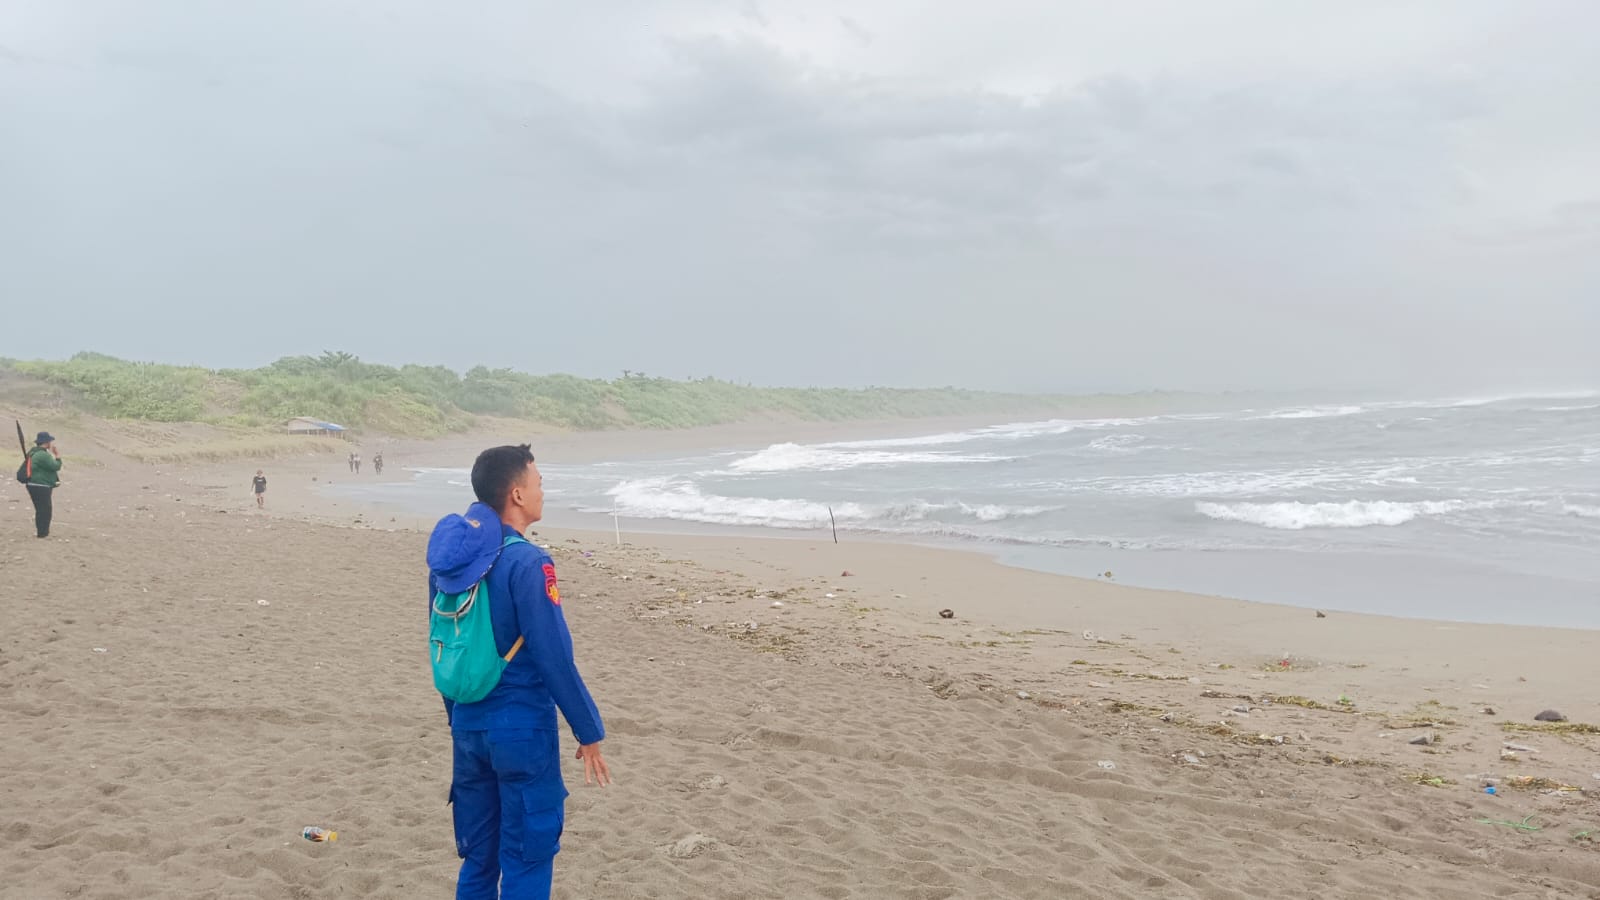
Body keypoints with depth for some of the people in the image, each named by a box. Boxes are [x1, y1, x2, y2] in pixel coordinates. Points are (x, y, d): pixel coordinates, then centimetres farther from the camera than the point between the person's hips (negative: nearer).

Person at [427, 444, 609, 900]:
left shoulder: (449, 557, 5)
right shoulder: (526, 563, -19)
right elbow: (555, 658, -18)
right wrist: (589, 732, -9)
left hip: (468, 727, 7)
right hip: (521, 730, -7)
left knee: (477, 859, 17)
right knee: (526, 861, 4)